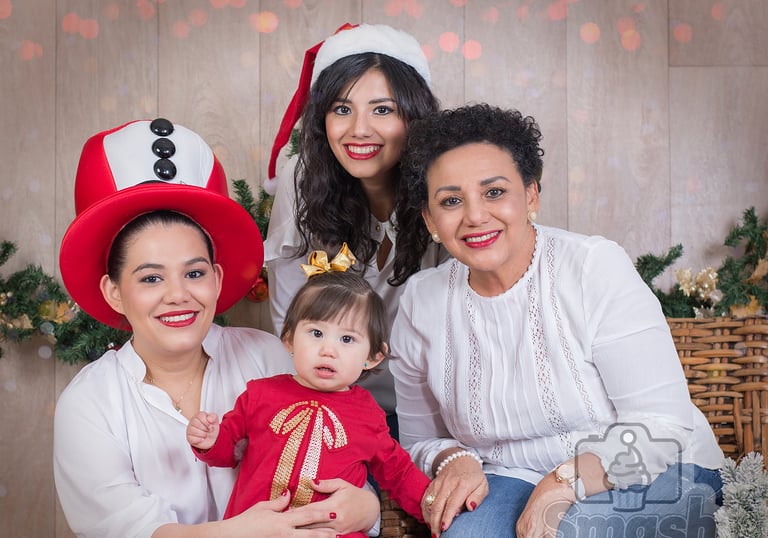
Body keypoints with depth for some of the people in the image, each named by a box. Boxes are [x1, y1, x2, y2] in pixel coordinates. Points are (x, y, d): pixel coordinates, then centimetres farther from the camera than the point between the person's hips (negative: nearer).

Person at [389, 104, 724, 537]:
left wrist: (562, 486, -28)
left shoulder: (598, 266, -15)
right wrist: (454, 460, -14)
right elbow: (420, 441, 8)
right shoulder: (421, 302, -3)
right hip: (516, 481, 3)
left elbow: (663, 425, -16)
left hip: (653, 480, -2)